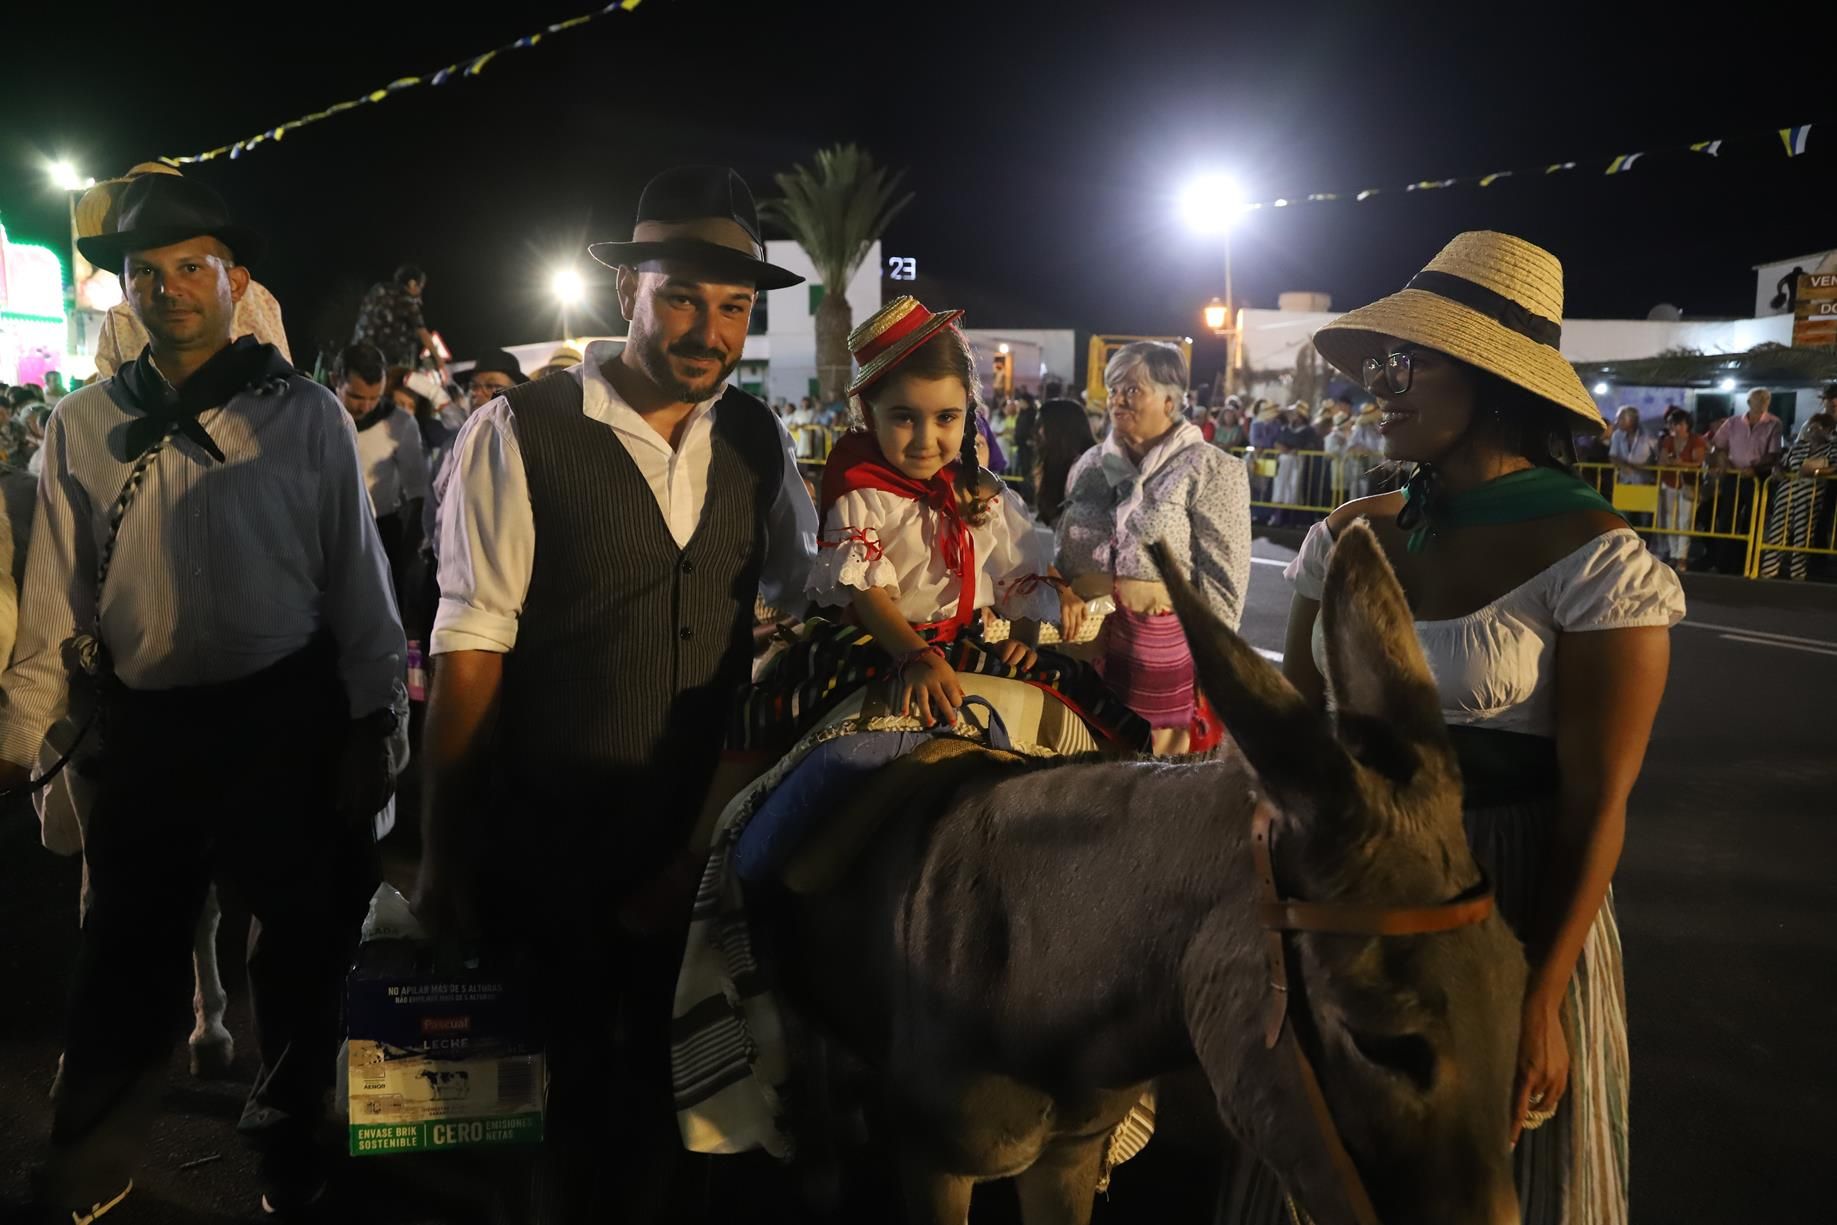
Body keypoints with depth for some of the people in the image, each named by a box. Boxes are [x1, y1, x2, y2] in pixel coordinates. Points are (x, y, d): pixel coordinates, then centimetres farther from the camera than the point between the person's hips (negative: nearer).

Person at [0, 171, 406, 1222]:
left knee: (306, 940, 12)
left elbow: (358, 578, -3)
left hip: (289, 716, -1)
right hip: (146, 727, 2)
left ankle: (290, 1139, 36)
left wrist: (372, 729, -4)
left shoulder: (306, 415, -3)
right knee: (130, 951, 13)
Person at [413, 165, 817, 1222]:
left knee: (670, 1070, 19)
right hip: (558, 843, -3)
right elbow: (471, 652, -13)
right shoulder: (520, 435, -13)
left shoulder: (758, 440, 2)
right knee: (576, 1072, 16)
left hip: (706, 825, 4)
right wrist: (446, 853, -10)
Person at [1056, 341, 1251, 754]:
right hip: (1083, 637, 5)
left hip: (1161, 641, -4)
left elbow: (1222, 581, -9)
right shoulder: (1091, 464, 11)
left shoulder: (1211, 471, -5)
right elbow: (1063, 552, 19)